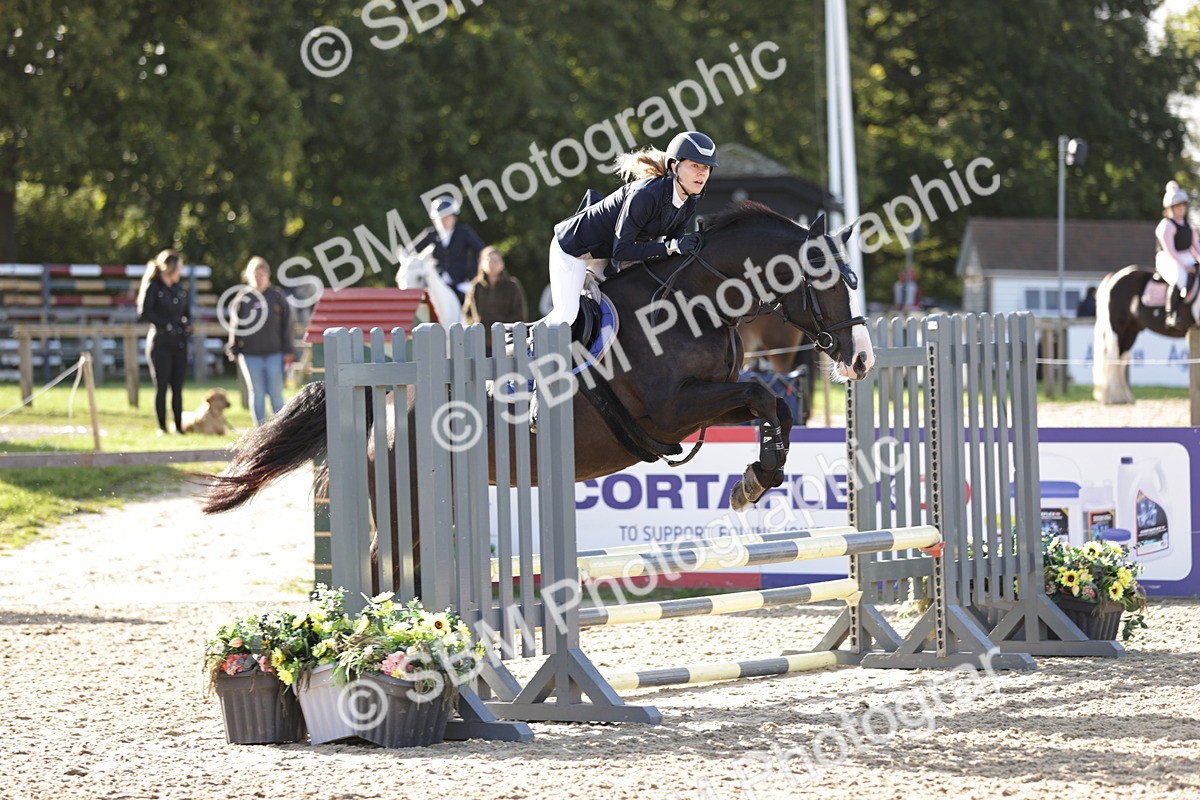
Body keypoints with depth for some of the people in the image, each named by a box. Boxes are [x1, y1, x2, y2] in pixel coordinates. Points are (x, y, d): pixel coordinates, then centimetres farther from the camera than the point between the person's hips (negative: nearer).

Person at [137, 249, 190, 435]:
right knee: (161, 386, -1)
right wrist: (165, 324, -13)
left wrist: (187, 325, 3)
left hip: (179, 343, 5)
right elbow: (143, 314, -12)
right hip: (160, 341, -5)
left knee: (178, 386, 2)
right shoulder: (152, 288, -4)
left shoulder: (180, 288, 14)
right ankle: (162, 427, 3)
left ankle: (179, 426, 5)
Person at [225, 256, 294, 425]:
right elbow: (235, 327, 6)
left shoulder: (277, 297, 2)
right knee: (257, 394, 4)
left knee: (276, 393, 1)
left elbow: (286, 325, 5)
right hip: (250, 355, 0)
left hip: (274, 354, 0)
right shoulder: (243, 299, 3)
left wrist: (287, 351, 2)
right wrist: (234, 351, 2)